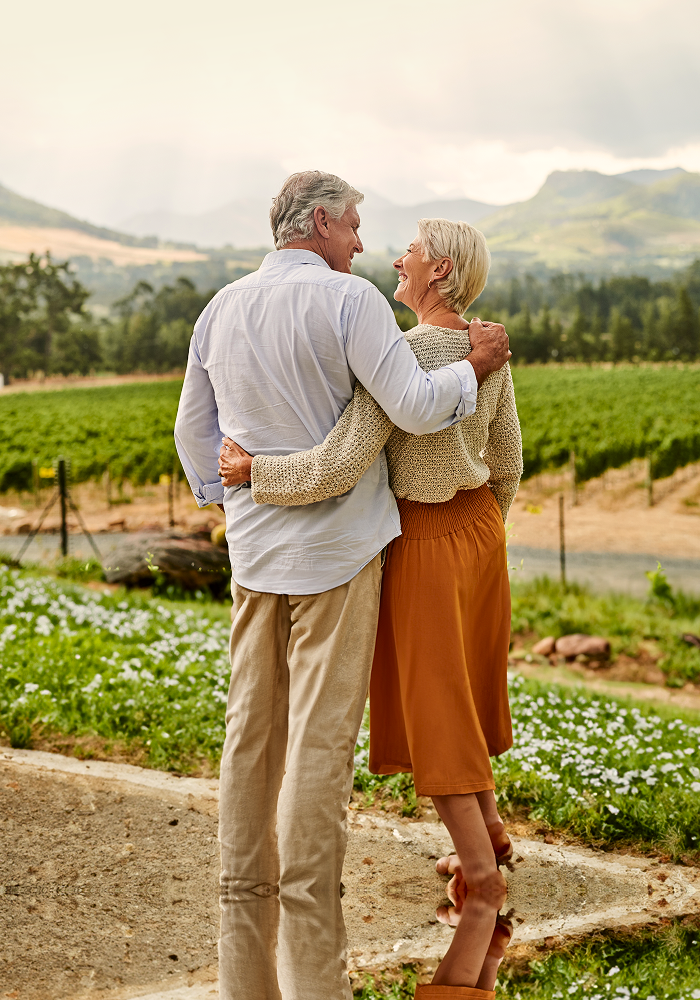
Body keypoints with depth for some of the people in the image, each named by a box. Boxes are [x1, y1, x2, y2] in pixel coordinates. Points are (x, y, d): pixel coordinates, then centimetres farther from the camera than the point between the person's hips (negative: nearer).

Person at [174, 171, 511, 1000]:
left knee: (251, 735, 9)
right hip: (336, 550, -6)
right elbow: (414, 410, -16)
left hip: (255, 551, 6)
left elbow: (192, 429, 18)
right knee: (319, 740, -3)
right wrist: (475, 368, 0)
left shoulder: (222, 309, 10)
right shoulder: (348, 299, -10)